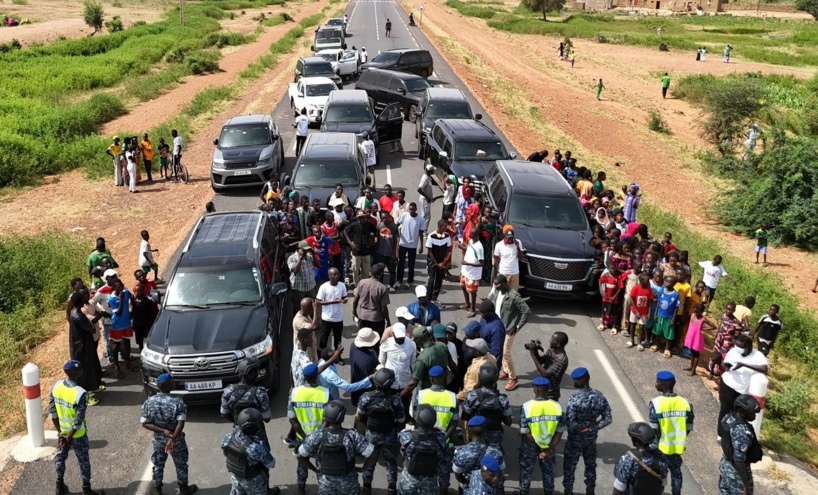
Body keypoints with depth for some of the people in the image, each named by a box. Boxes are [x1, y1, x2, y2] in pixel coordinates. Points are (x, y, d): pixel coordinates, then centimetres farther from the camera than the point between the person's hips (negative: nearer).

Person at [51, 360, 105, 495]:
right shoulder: (80, 393, -30)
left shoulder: (56, 386, -11)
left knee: (60, 457, 24)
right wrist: (69, 437, -12)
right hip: (77, 434, -5)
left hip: (62, 431, 5)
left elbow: (52, 411, -4)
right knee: (83, 461, 13)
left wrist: (59, 431, 2)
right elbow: (79, 420, -25)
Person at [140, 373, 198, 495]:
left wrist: (162, 431, -16)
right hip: (177, 440, -2)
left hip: (158, 440, 2)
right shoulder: (178, 402, -22)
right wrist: (173, 438, -26)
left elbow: (145, 423, -13)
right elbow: (181, 423, -28)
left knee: (158, 464, 24)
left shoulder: (149, 402, -14)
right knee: (181, 464, 19)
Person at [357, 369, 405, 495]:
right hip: (390, 436, -1)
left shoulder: (366, 397, -24)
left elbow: (360, 417, -7)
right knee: (391, 463, 22)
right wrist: (394, 429, 6)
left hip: (371, 435, 1)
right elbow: (401, 423, -16)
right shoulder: (396, 400, -29)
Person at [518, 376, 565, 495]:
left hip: (530, 445, -2)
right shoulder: (556, 406, -16)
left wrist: (540, 447, -12)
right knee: (548, 471, 23)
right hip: (550, 445, 2)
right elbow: (560, 432, -13)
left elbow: (525, 432, -19)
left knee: (526, 471, 20)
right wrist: (549, 449, -12)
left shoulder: (526, 407, -22)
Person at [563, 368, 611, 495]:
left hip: (575, 439, -4)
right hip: (591, 438, 4)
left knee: (569, 467, 16)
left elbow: (570, 425, -28)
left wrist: (586, 424, -14)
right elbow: (608, 419, -9)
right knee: (591, 465, 23)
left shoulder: (574, 399, -27)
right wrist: (592, 428, -10)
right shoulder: (599, 396, -13)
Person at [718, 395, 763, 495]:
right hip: (737, 471, -8)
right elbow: (739, 461, -30)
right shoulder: (742, 432, -33)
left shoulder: (728, 417, -7)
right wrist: (746, 486, -21)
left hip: (725, 464, 8)